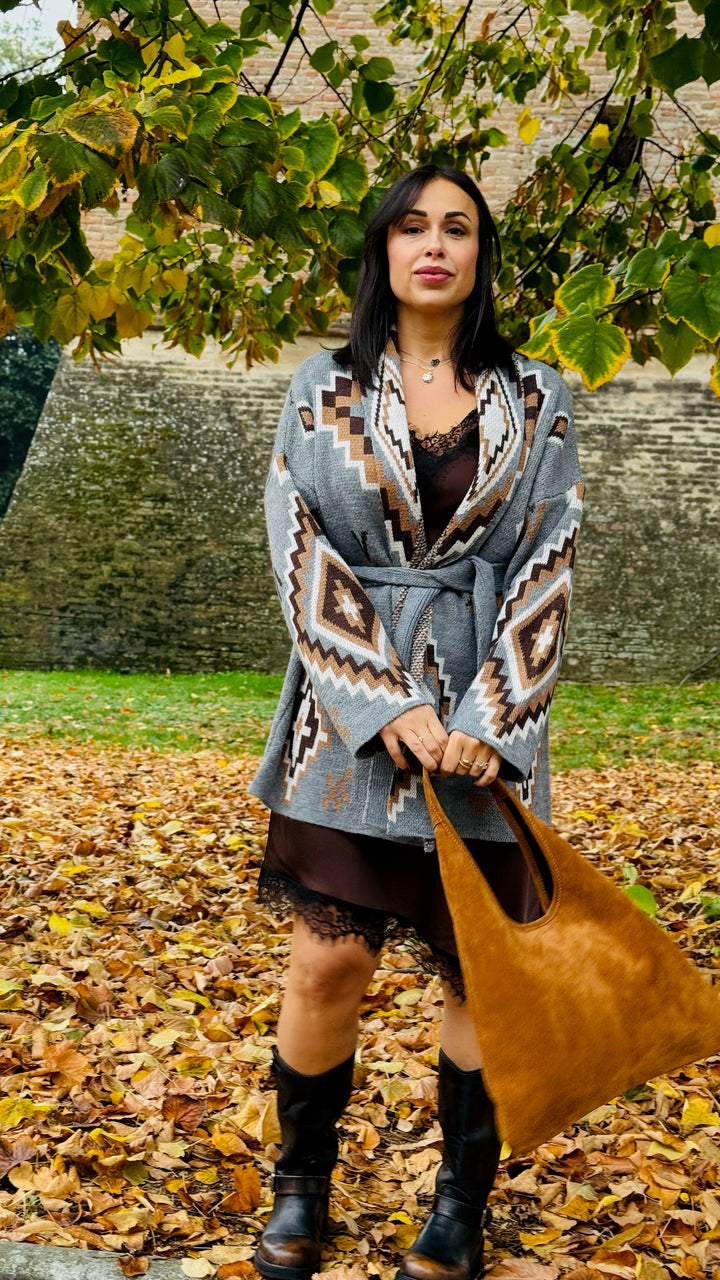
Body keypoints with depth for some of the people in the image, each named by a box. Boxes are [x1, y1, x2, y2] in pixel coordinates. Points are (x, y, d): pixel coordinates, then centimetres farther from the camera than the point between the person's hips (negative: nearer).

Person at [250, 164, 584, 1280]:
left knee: (481, 969, 5)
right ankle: (302, 1182, 22)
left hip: (485, 721, 1)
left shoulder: (536, 403, 5)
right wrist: (391, 707, -13)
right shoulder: (323, 391, 5)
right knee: (328, 962, -1)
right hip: (351, 712, 0)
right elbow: (304, 559, -3)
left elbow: (548, 571, 0)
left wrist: (487, 718, -13)